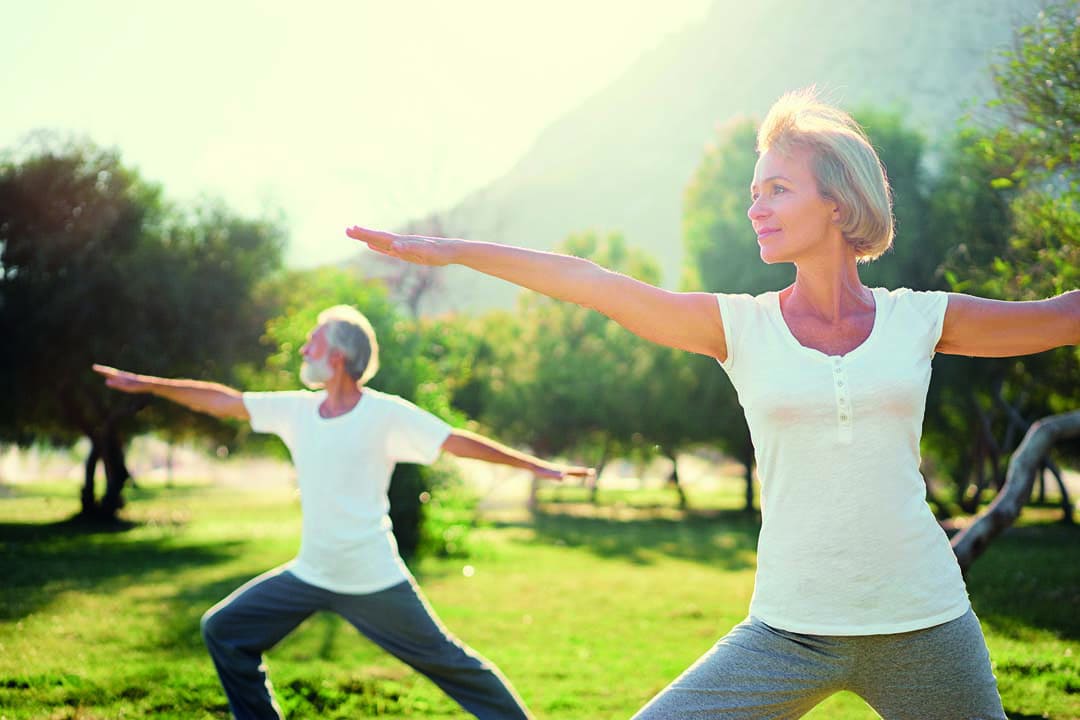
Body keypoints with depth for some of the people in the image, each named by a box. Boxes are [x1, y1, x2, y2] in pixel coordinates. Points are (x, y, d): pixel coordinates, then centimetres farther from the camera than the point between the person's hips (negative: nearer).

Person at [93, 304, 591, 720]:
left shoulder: (387, 414, -14)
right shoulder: (298, 409, 2)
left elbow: (459, 442, -13)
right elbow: (224, 401, 7)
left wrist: (538, 466, -15)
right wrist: (148, 384, 7)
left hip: (374, 583, -6)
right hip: (309, 576, 6)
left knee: (447, 663, 1)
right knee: (224, 630, 7)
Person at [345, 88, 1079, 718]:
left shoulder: (921, 320, 1)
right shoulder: (740, 325, 0)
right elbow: (590, 283, -7)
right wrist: (450, 250, -11)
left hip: (924, 628, 1)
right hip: (789, 630, 0)